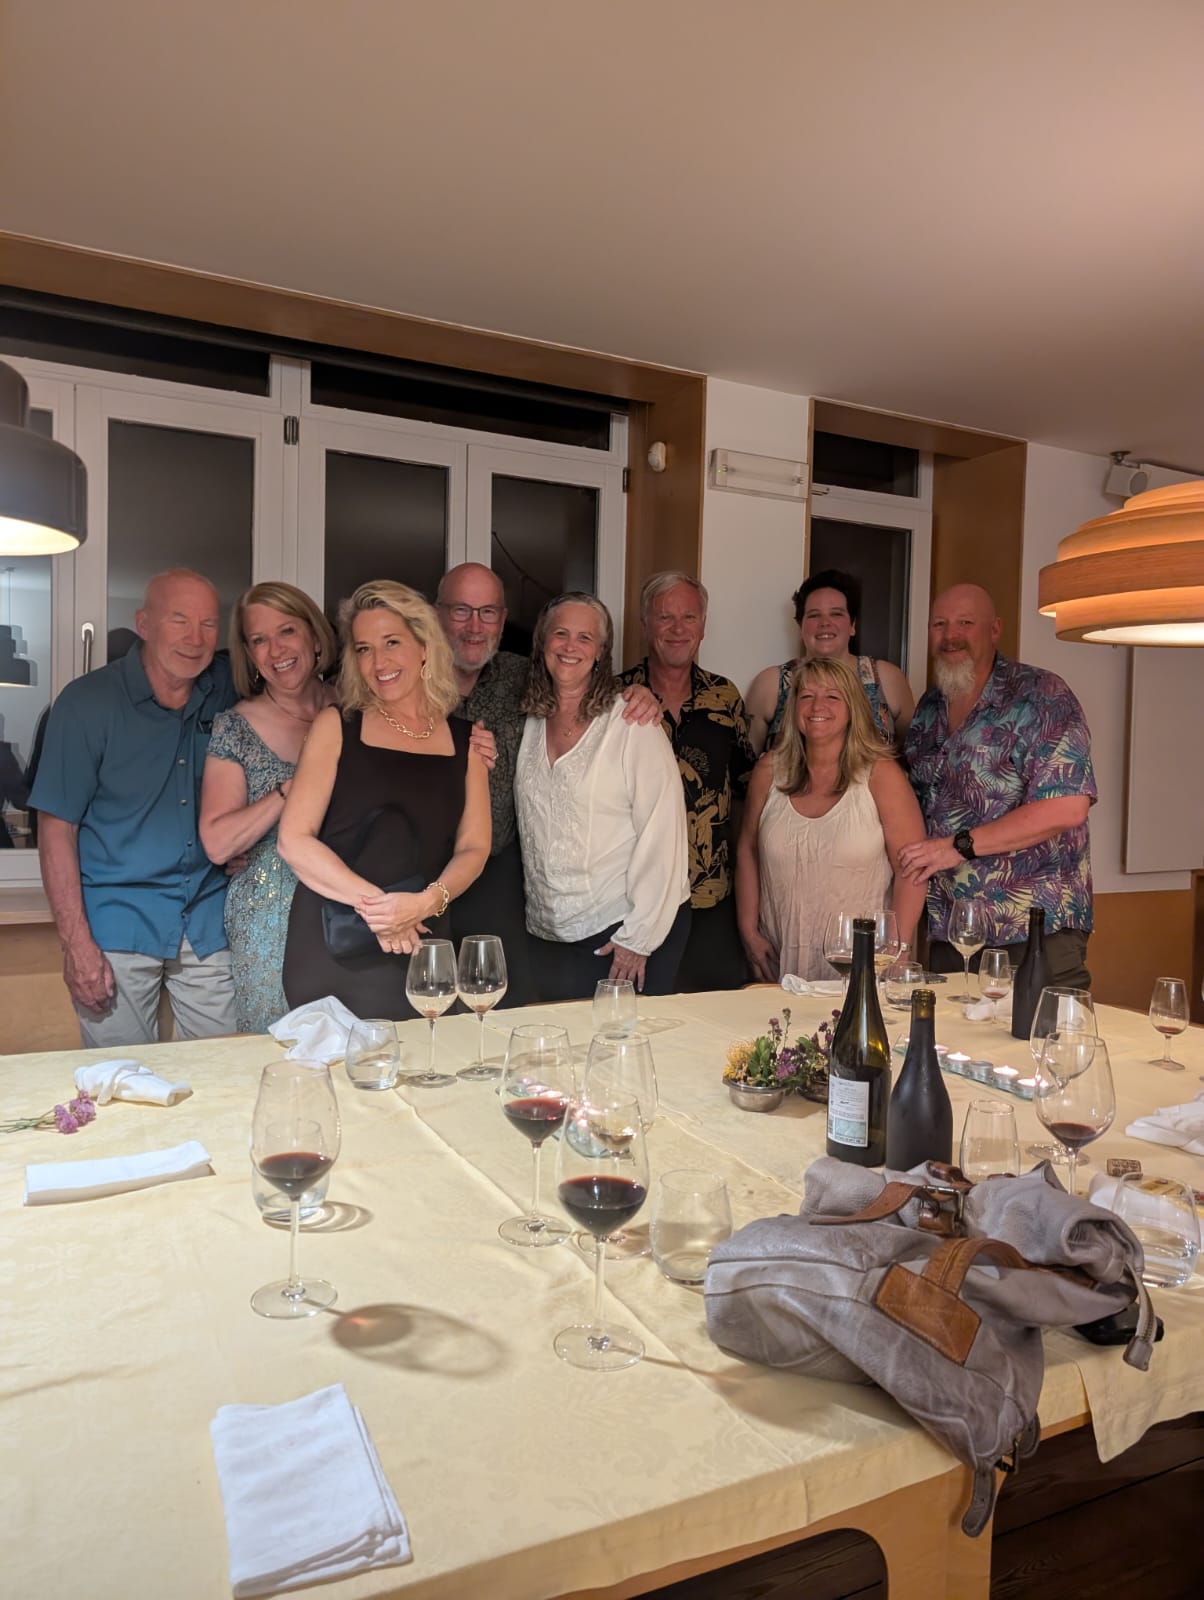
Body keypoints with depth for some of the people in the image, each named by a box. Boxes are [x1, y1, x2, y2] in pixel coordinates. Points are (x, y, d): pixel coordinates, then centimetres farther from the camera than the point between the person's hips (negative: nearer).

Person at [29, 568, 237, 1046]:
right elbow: (57, 828, -7)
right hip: (118, 929, -3)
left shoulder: (225, 688, 2)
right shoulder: (87, 702, -7)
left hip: (208, 922, 3)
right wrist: (76, 942, -13)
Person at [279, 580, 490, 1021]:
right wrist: (372, 901, -16)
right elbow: (294, 840, -6)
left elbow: (473, 848, 3)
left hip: (417, 949, 2)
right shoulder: (337, 725, 0)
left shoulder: (465, 741, 7)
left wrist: (428, 901, -16)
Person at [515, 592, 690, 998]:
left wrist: (638, 937, -15)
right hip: (551, 936, 5)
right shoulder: (530, 724, 7)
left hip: (628, 930, -4)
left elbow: (661, 834, -13)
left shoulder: (633, 724, -10)